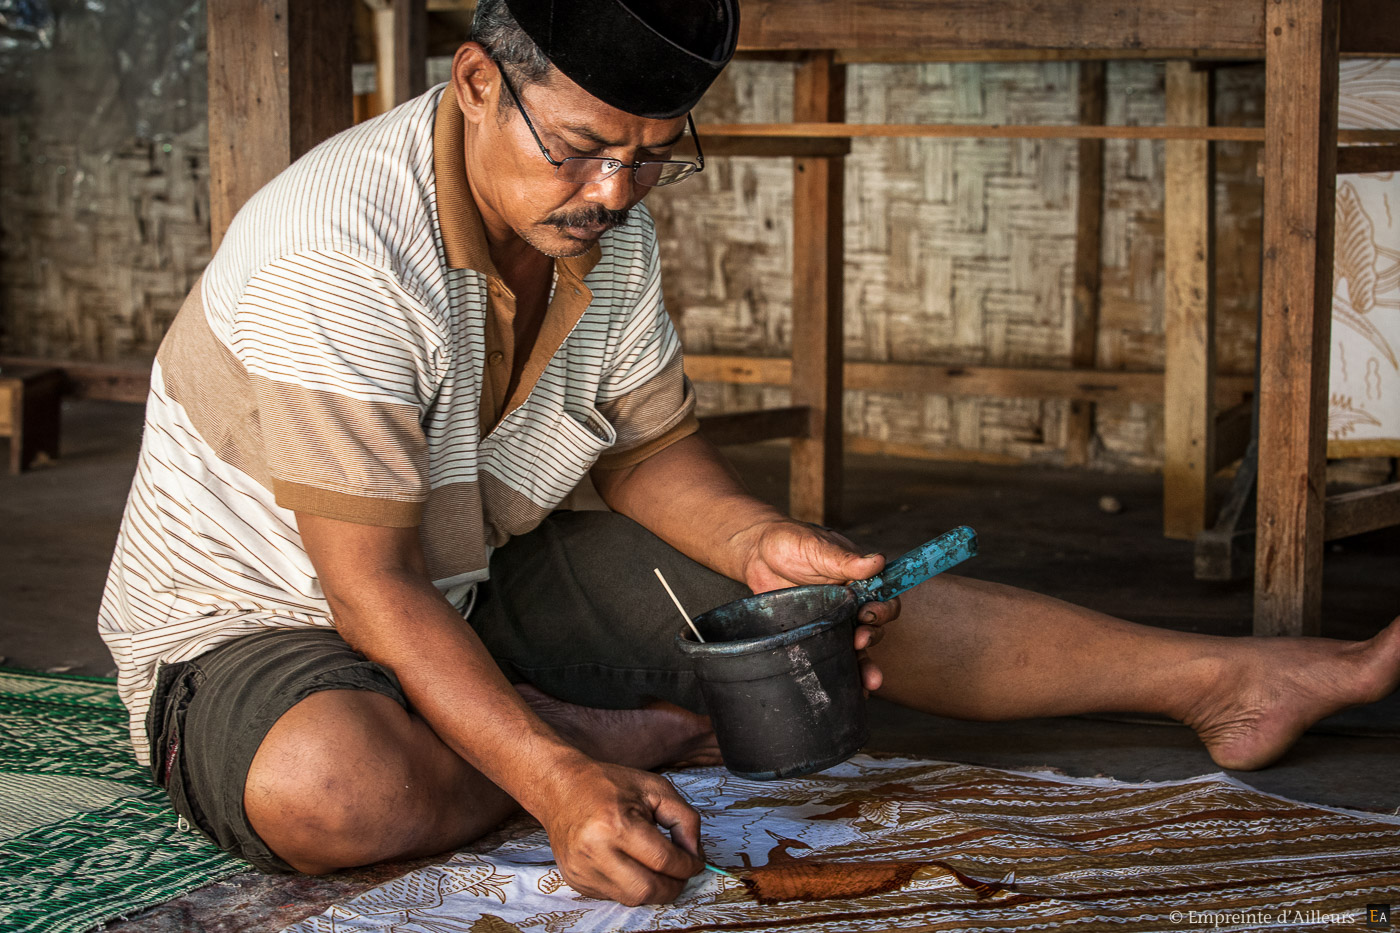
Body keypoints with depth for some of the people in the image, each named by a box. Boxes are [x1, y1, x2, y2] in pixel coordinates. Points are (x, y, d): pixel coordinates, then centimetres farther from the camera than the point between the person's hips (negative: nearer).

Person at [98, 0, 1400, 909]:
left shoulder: (606, 227, -5)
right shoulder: (334, 247, -31)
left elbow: (648, 453, 7)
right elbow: (369, 583, -32)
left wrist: (757, 544, -14)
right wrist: (559, 781, -42)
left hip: (477, 585, 6)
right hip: (250, 624, -6)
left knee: (852, 599, -3)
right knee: (329, 787, -42)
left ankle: (1228, 681, 4)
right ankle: (591, 737, -13)